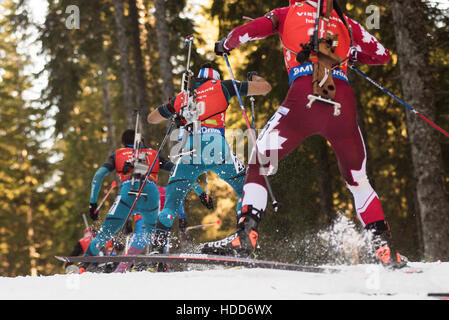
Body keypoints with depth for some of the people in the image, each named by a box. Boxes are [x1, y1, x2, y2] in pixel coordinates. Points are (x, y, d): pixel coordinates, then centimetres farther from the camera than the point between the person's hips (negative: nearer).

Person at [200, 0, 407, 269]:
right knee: (358, 180, 18)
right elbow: (383, 55, 28)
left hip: (305, 95, -2)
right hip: (343, 101, 3)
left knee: (259, 162, 8)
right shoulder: (345, 22, 27)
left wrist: (224, 45, 31)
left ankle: (247, 234, -9)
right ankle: (384, 247, 9)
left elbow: (244, 32, 10)